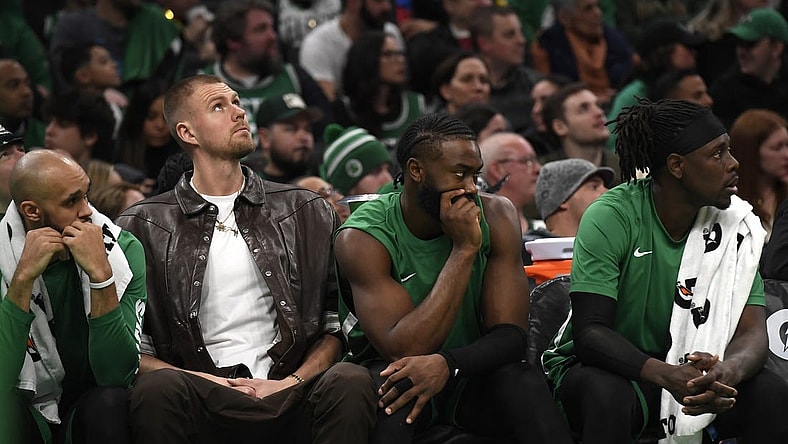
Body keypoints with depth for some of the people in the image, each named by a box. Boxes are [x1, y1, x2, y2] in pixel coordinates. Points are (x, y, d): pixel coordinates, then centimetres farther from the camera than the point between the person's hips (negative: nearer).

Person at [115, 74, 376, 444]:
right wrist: (198, 380, -9)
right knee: (158, 388, -35)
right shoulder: (144, 226, 11)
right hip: (205, 399, -1)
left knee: (351, 382, -31)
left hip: (286, 395, 1)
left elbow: (337, 323, 14)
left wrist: (292, 382, -4)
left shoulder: (306, 212, 17)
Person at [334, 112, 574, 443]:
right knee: (394, 390, -37)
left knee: (526, 384, -30)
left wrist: (447, 364, -34)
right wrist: (464, 249, -29)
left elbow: (510, 335, -13)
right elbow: (404, 350, -29)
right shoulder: (361, 238, -18)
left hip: (468, 375, 3)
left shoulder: (495, 216, -8)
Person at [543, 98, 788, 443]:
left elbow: (751, 332, -12)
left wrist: (725, 373, -38)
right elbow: (589, 330, -24)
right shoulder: (612, 217, -18)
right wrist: (666, 375, -42)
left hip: (690, 369, 3)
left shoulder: (735, 225, -5)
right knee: (608, 395, -38)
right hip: (602, 367, -3)